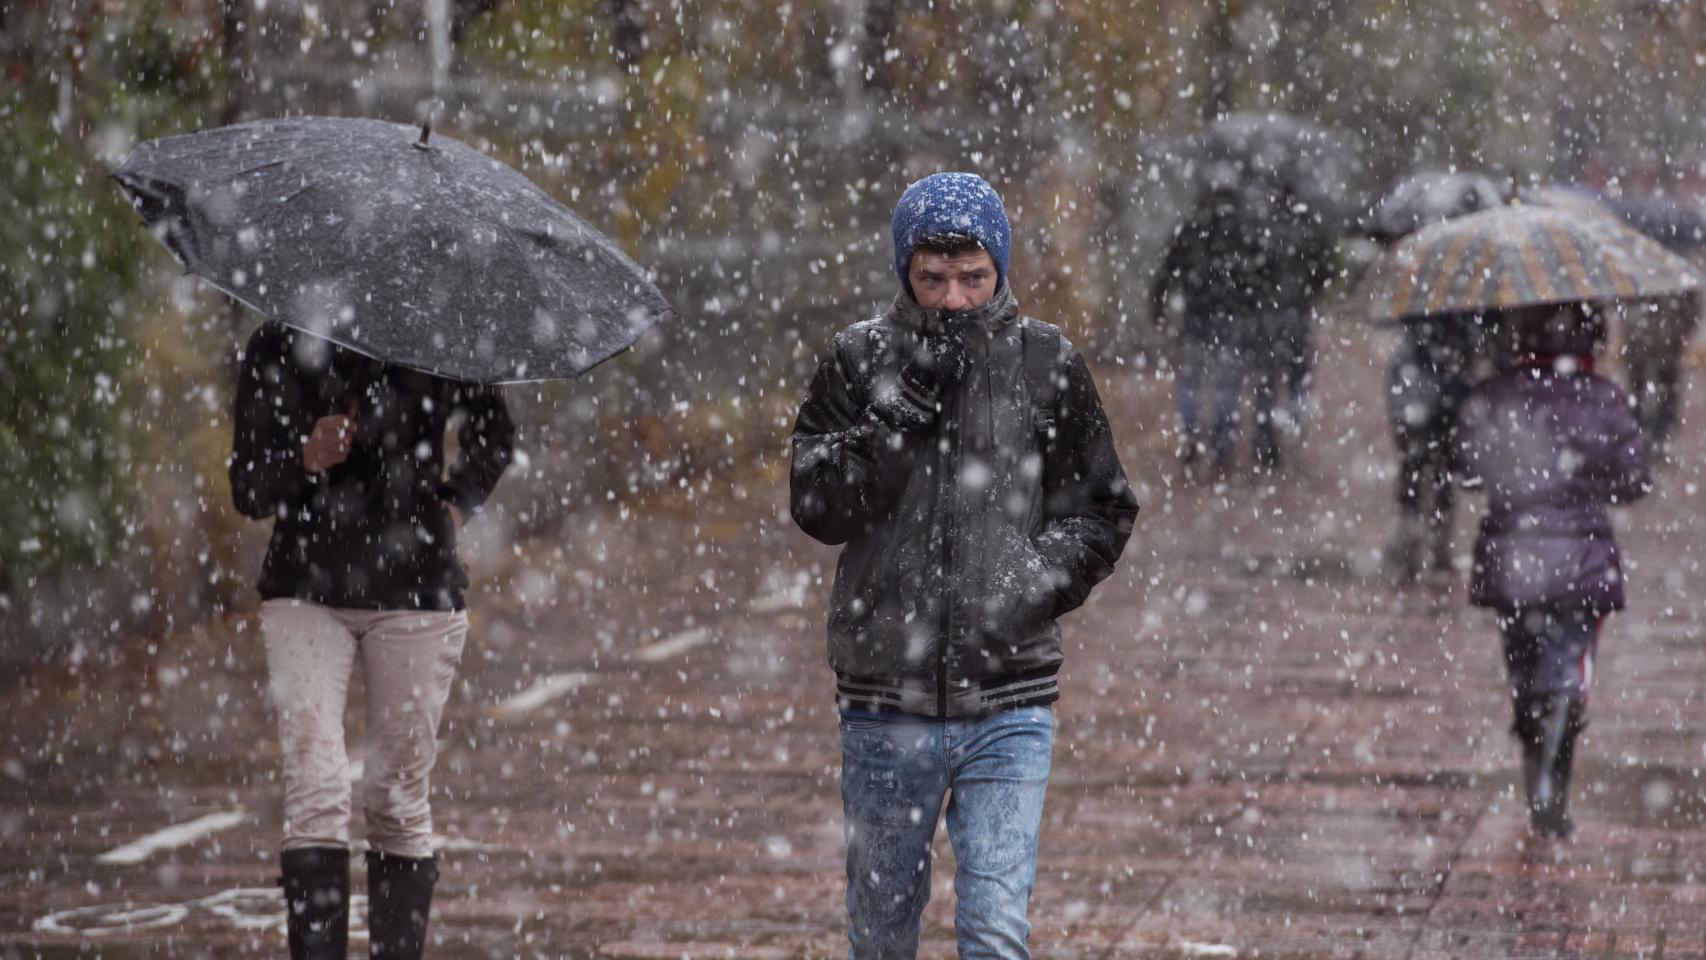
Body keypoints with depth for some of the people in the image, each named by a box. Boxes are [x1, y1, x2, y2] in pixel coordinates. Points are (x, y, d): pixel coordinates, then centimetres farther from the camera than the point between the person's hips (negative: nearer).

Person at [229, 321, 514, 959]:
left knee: (399, 800, 4)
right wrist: (304, 461, -21)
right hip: (306, 592, 0)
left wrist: (457, 502, 6)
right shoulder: (278, 350, 0)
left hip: (416, 594, 0)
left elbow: (494, 433, 20)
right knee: (316, 792, -13)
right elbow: (249, 494, -2)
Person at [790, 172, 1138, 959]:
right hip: (885, 700, 1)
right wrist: (903, 411, -16)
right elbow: (818, 506, -7)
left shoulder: (1045, 363, 2)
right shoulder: (861, 359, 2)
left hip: (1007, 699, -1)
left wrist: (1039, 581, -7)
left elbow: (1101, 508, 9)